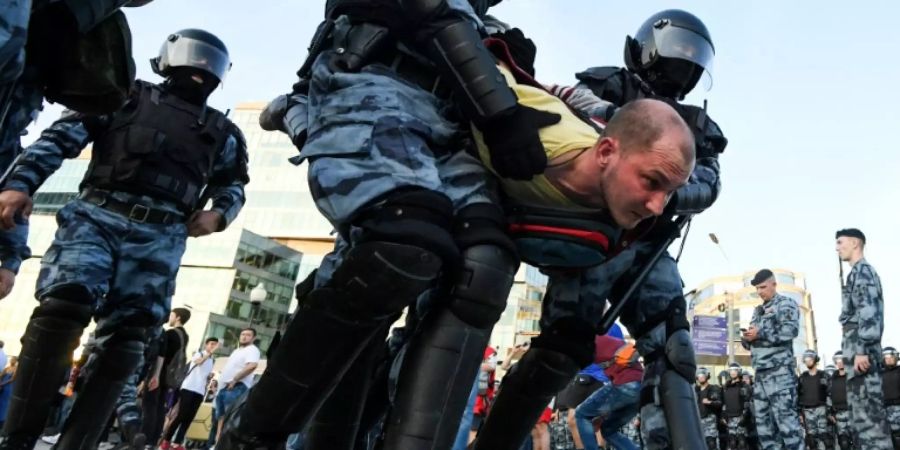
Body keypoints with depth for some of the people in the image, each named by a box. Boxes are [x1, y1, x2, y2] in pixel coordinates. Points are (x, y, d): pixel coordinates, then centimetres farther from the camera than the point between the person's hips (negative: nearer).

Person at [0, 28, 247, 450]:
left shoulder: (221, 131, 22)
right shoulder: (128, 95, 14)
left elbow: (234, 184, 30)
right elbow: (62, 136, 7)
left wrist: (219, 214, 7)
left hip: (159, 238, 3)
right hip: (98, 215, -2)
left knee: (124, 341, -5)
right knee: (63, 306, -23)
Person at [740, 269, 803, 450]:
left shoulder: (786, 304, 2)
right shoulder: (757, 311, 23)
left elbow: (790, 330, -15)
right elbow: (751, 342, 26)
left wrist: (760, 333, -14)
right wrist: (746, 338, 3)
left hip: (780, 371, -8)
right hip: (760, 373, 8)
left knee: (785, 417, -11)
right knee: (763, 420, 8)